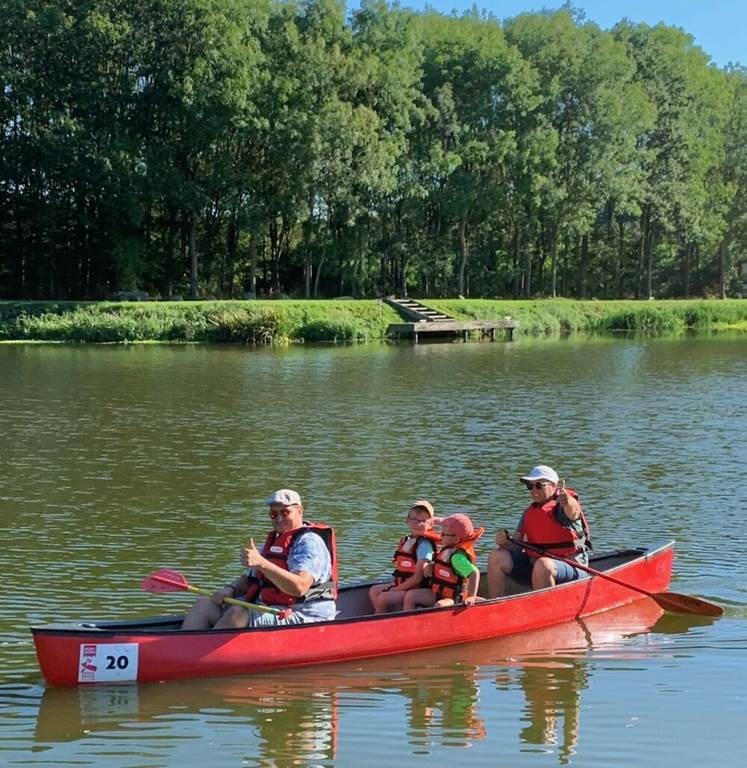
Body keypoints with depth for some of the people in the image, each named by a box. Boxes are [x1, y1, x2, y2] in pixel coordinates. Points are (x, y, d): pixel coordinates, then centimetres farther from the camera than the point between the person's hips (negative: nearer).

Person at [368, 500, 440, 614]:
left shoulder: (424, 545, -16)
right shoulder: (405, 540, 11)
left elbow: (417, 578, -19)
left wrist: (395, 589, -14)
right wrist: (392, 584, 0)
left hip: (417, 589, -9)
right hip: (402, 585, 10)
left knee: (382, 598, -19)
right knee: (374, 590, 8)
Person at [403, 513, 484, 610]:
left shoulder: (458, 557, -26)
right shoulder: (445, 550, 2)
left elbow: (474, 573, -35)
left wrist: (471, 596, -37)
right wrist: (430, 566, 2)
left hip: (454, 599, -10)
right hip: (438, 594, 10)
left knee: (439, 606, -41)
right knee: (410, 595, 1)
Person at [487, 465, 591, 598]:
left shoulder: (561, 508, -8)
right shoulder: (529, 512, 12)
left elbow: (573, 512, -35)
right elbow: (516, 546, 10)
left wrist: (568, 502, -60)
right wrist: (504, 543, -14)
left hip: (570, 569, -7)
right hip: (532, 565, 7)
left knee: (543, 564, -38)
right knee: (497, 557, -9)